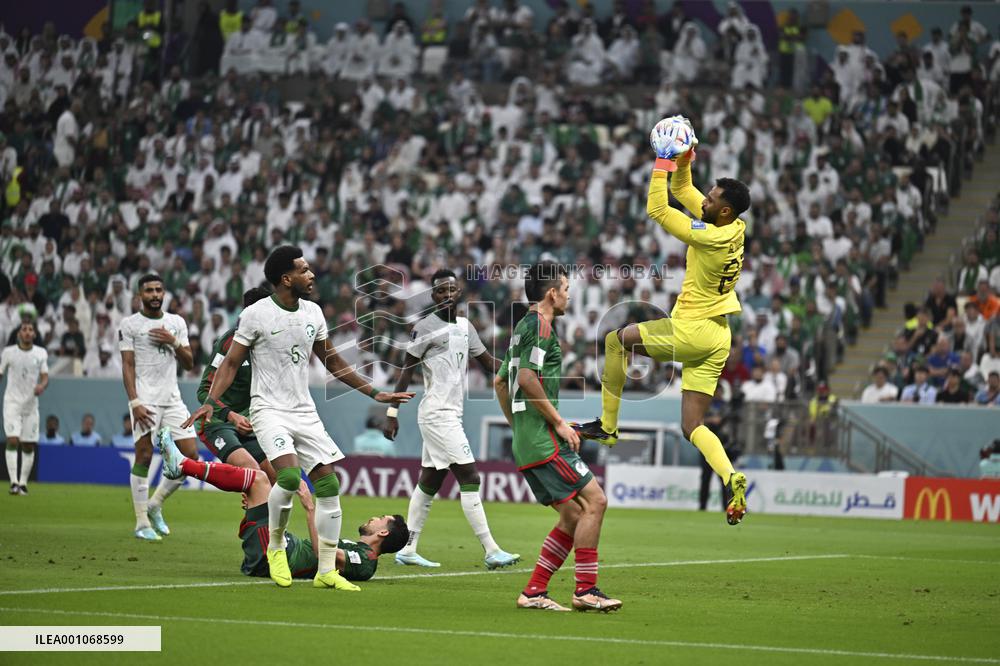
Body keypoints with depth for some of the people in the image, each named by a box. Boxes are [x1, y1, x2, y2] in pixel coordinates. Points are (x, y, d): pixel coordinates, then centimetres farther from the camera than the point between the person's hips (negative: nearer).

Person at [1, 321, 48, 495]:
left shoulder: (41, 353, 4)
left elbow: (45, 376, 2)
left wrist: (42, 386, -20)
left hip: (31, 404, 2)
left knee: (29, 446, 4)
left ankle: (23, 483, 15)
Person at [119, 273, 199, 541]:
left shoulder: (177, 322, 15)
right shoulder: (130, 324, 2)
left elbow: (189, 364, 13)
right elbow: (127, 366, -3)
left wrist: (174, 342, -5)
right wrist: (135, 403, -14)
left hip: (172, 398, 5)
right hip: (145, 399, -5)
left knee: (190, 454, -2)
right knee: (144, 457, -9)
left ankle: (155, 504, 16)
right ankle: (142, 523, -4)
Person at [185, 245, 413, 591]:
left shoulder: (313, 313, 8)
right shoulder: (256, 315, -8)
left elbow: (333, 362, 19)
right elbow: (231, 363, -5)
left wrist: (375, 393, 18)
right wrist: (211, 401, -20)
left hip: (305, 412, 6)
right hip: (269, 410, -6)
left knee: (329, 485, -3)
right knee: (289, 476, -28)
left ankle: (327, 571, 6)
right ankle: (275, 546, -2)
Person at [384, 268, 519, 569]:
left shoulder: (465, 327, 13)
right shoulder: (425, 327, -9)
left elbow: (487, 361, 20)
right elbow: (407, 370, -9)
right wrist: (391, 412, -11)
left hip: (451, 413, 8)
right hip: (437, 413, -8)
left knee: (429, 482, 11)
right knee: (469, 478, -12)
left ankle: (407, 549, 17)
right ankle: (491, 551, -13)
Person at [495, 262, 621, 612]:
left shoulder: (524, 327, 21)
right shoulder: (540, 326, -10)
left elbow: (500, 380, 28)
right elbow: (527, 378, -21)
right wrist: (560, 422, -16)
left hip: (525, 443, 10)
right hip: (544, 440, -10)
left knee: (573, 516, 9)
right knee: (594, 501, -9)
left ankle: (534, 592, 6)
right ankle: (586, 590, -9)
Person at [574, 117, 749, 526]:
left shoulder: (711, 237, -22)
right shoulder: (733, 228, 4)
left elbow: (657, 210, -15)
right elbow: (682, 191, 17)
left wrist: (664, 162, -10)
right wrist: (683, 161, 6)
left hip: (692, 331, -9)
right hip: (717, 338, 9)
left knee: (616, 339, 13)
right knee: (692, 427, 6)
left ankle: (607, 425, 13)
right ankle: (730, 476, -20)